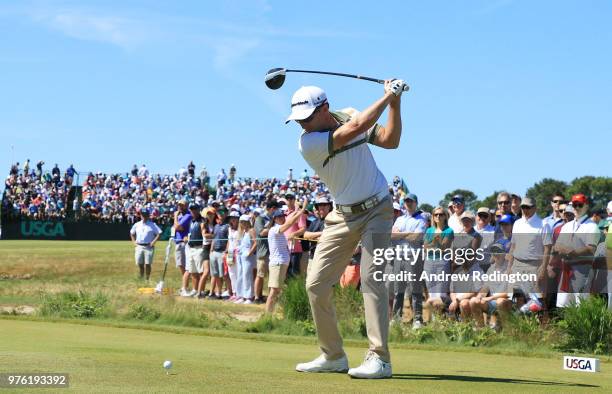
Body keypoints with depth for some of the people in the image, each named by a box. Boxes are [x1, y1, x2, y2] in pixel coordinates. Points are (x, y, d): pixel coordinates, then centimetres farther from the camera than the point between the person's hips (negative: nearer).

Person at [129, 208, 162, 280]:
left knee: (147, 264, -6)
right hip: (139, 246, 3)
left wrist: (153, 242, -11)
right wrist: (134, 242, 12)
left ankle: (147, 279, 0)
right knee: (140, 264, 3)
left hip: (148, 247, -3)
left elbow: (159, 233, -3)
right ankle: (141, 279, 13)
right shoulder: (137, 225, 13)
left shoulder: (152, 225, 0)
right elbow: (132, 233, 25)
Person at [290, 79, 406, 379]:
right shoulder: (308, 142, -16)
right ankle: (333, 356, 9)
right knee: (316, 283, -3)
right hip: (342, 217, 1)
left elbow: (390, 140, -9)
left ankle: (379, 358, -20)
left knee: (370, 277, -17)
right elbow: (354, 129, -28)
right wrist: (387, 96, -20)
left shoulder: (350, 115, -4)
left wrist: (395, 102, -18)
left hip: (376, 210, -1)